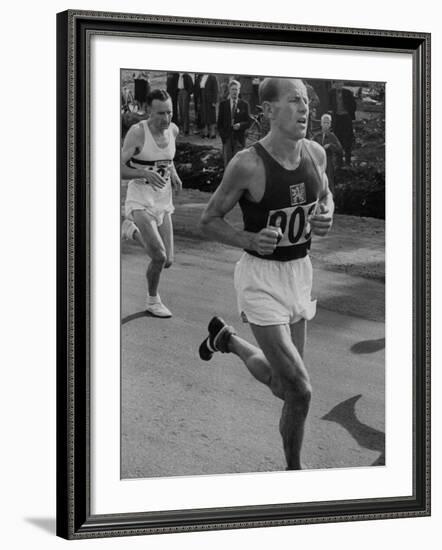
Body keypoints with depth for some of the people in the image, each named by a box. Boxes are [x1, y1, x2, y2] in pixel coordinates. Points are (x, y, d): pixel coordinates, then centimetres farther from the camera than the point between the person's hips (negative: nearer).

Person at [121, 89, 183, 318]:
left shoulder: (173, 130, 3)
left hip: (163, 200, 6)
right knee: (159, 256, -19)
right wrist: (145, 173, -32)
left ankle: (132, 230, 34)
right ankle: (152, 300, 8)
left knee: (167, 261, 7)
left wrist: (173, 173, 6)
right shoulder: (137, 132, -15)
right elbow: (120, 169, -16)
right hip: (140, 200, -6)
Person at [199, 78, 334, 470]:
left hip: (299, 273, 6)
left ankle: (227, 338, 44)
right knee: (299, 390, -12)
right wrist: (250, 240, -25)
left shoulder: (315, 153, -1)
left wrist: (327, 217, -4)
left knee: (284, 385, 17)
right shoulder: (247, 164, -18)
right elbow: (209, 221, -8)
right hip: (261, 278, -6)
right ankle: (294, 470, 15)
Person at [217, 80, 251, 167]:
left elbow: (248, 122, 4)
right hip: (227, 138, 1)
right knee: (227, 163, 0)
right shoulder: (223, 104, 7)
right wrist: (223, 136, -3)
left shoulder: (244, 104, 5)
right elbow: (220, 123, 8)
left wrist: (240, 125, -16)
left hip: (239, 138, -1)